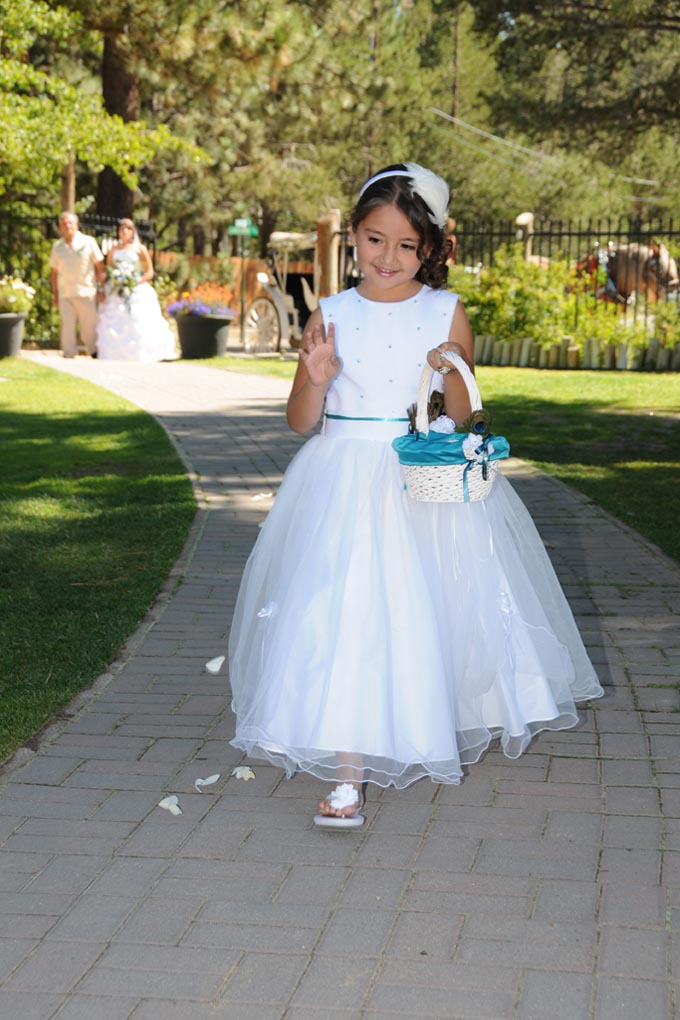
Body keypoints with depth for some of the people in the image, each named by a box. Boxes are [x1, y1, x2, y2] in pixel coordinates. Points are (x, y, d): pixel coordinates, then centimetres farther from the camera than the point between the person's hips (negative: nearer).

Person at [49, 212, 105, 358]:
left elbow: (100, 267, 2)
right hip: (65, 295, 2)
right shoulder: (57, 246, 9)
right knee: (67, 328, 1)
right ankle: (68, 357, 5)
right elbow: (54, 272, 14)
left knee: (89, 327, 1)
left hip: (86, 293, -2)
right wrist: (55, 295, 11)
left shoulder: (89, 242, 1)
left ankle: (95, 353, 15)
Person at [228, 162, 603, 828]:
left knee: (424, 611, 7)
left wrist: (451, 374, -16)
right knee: (345, 612, -9)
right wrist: (316, 379, -16)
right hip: (346, 483, 0)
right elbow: (299, 421, 4)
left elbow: (462, 419, 4)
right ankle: (348, 772, -6)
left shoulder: (446, 313, 1)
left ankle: (438, 731, 35)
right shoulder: (330, 316, 2)